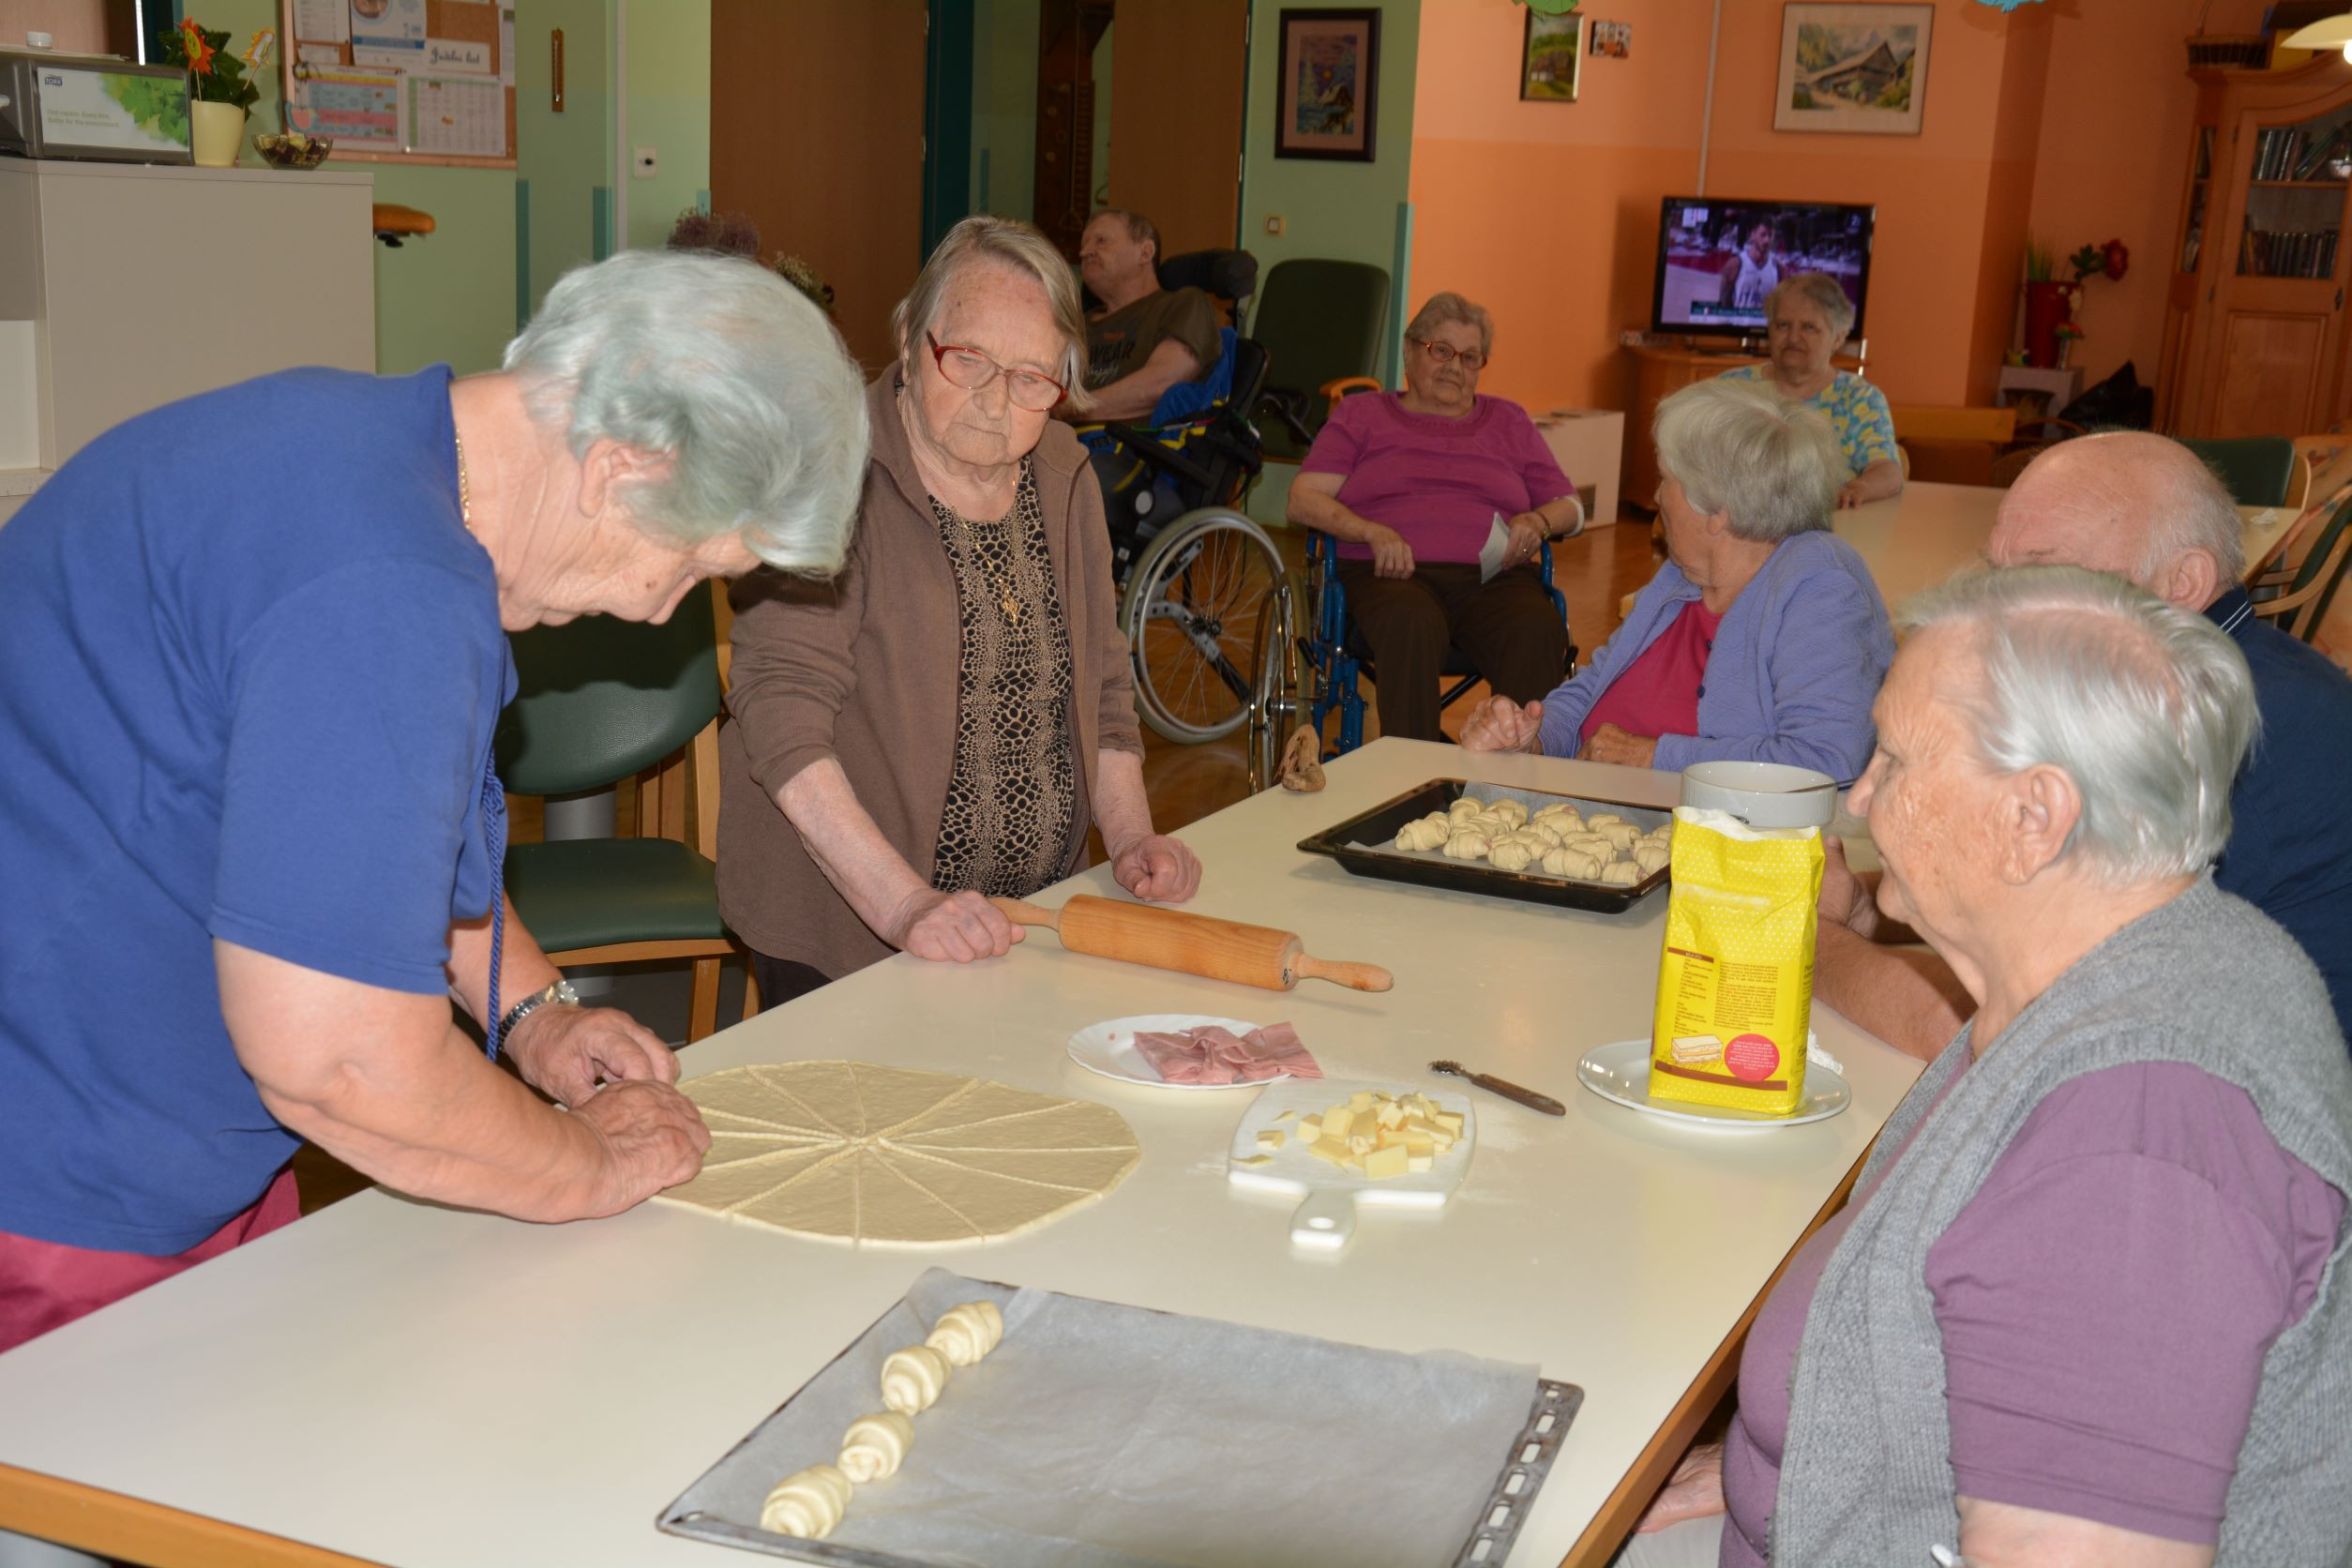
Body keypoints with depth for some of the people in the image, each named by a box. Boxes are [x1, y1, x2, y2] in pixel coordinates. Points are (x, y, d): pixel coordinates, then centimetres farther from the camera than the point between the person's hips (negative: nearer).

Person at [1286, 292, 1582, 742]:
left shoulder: (1509, 422, 28)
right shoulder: (1361, 413, 21)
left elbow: (1571, 508, 25)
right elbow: (1303, 500, 8)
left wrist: (1536, 522, 0)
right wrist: (1374, 532, -11)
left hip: (1494, 578, 2)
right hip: (1393, 575, -2)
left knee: (1539, 631, -35)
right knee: (1411, 626, -41)